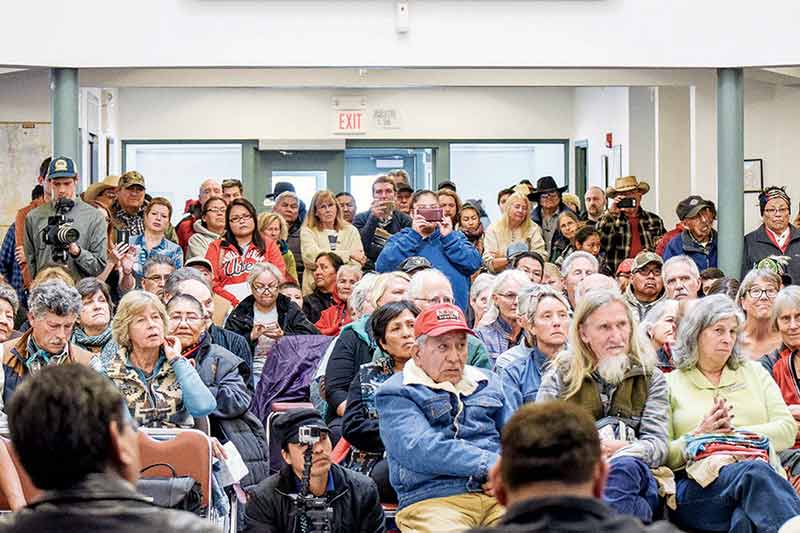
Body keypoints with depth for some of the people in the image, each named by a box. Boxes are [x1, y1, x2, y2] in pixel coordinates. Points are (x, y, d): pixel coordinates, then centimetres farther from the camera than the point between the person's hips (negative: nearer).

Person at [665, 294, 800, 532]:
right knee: (754, 472, -37)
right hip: (698, 481, -2)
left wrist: (736, 432, -2)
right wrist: (698, 437, -11)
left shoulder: (754, 372, 24)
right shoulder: (671, 384, 15)